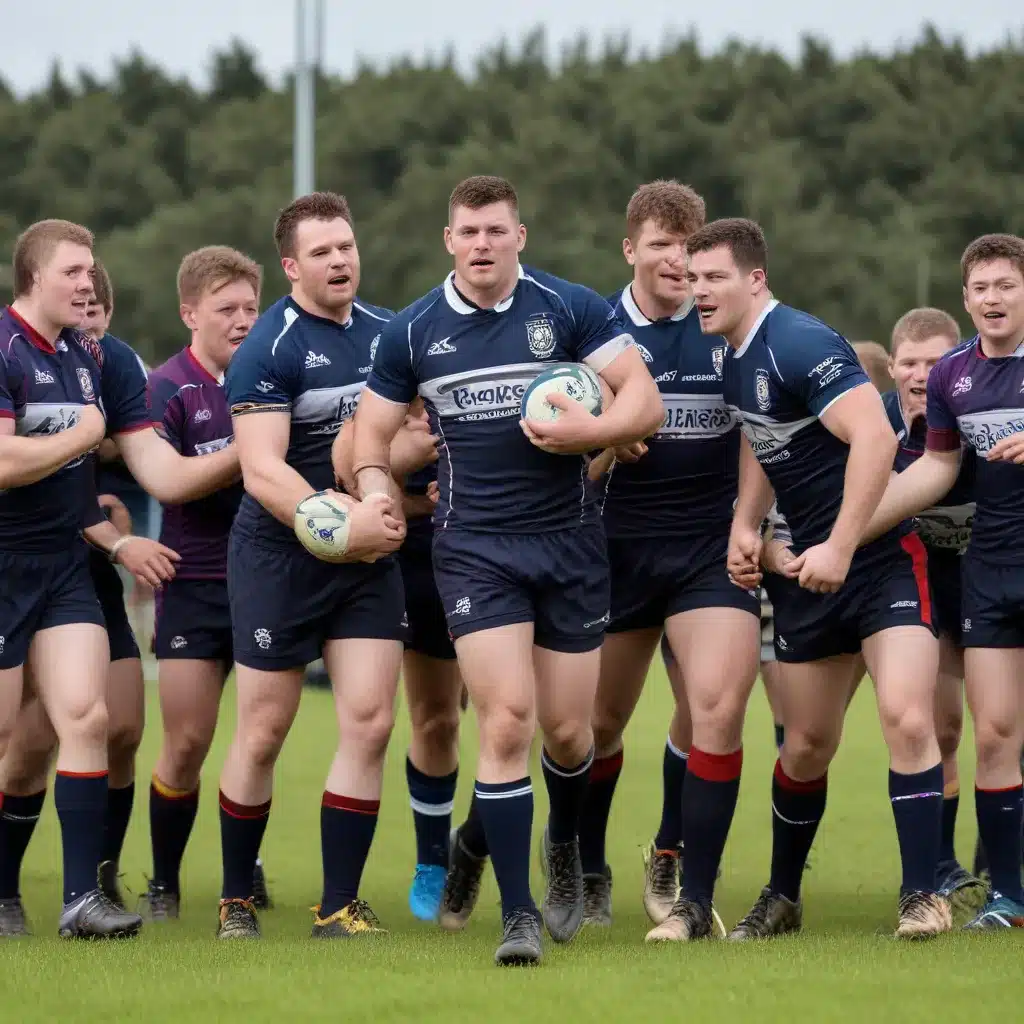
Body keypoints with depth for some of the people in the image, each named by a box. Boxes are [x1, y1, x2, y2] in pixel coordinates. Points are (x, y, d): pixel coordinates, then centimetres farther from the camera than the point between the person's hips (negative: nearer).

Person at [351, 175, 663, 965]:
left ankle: (565, 848, 39)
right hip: (474, 546, 0)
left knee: (567, 728, 5)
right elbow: (373, 433, 12)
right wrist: (376, 497, -7)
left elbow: (645, 400, -5)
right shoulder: (413, 333, 4)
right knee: (507, 722, -14)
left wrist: (592, 431, -24)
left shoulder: (571, 309, -2)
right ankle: (518, 915, -10)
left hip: (569, 541, 0)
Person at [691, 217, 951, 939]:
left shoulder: (800, 344, -19)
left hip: (882, 556, -8)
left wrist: (840, 546, -29)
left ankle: (922, 896, -13)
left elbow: (875, 437, -29)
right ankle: (782, 898, 25)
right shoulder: (735, 359, 8)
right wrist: (745, 524, 9)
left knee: (907, 718, -20)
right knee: (807, 745, 12)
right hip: (807, 566, 8)